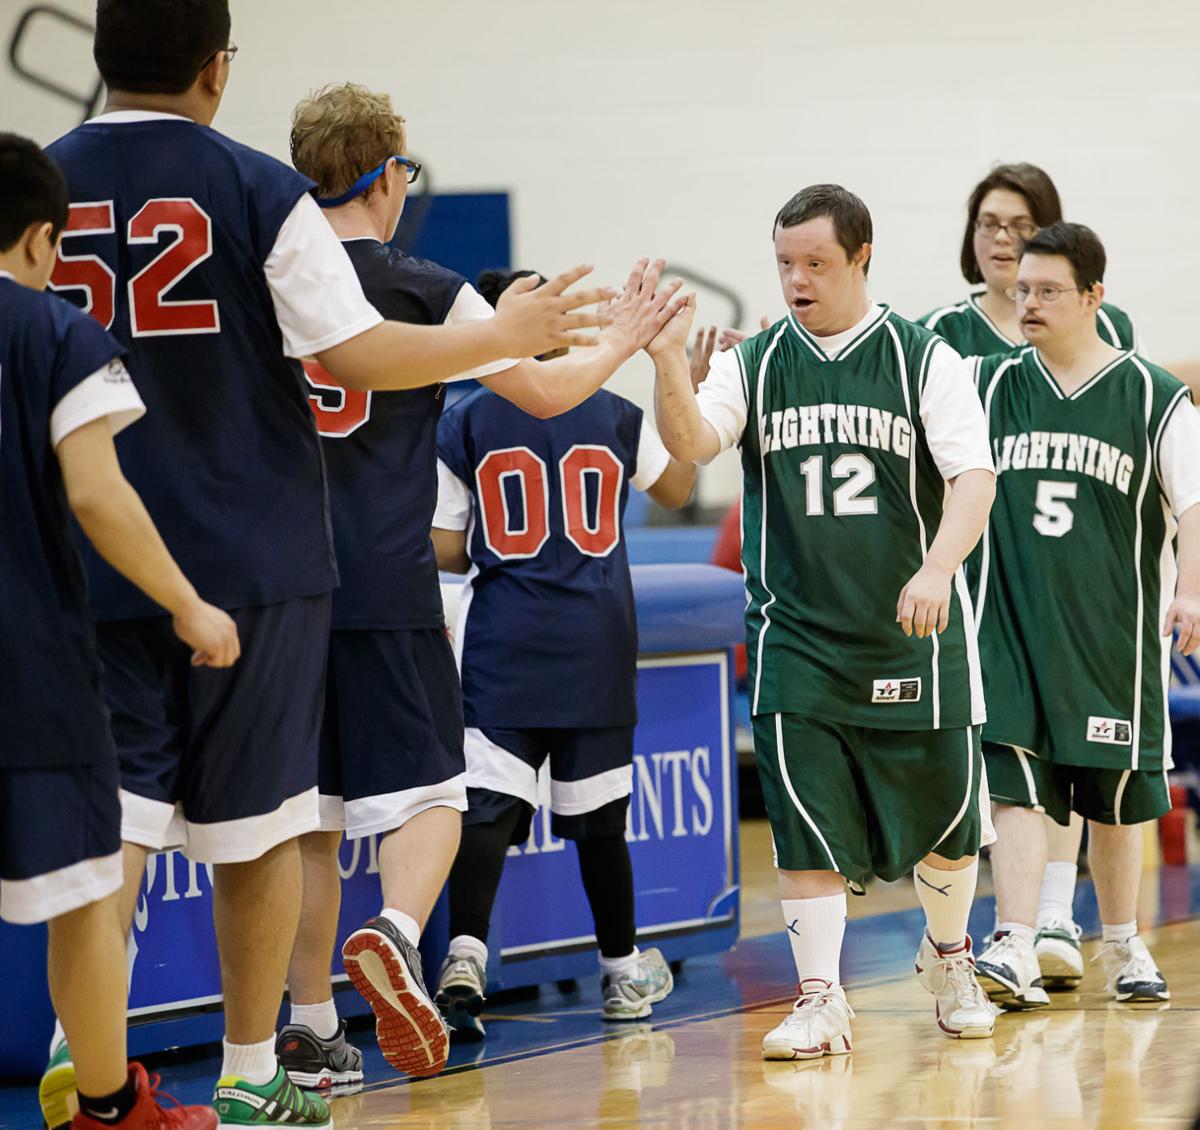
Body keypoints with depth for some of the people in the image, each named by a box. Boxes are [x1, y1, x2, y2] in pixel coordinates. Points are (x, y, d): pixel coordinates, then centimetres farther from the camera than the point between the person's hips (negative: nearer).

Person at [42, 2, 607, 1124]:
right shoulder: (259, 192, -8)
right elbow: (356, 356, -11)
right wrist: (504, 335, 1)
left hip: (96, 563, 2)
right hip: (253, 558, -2)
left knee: (113, 810, 3)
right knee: (255, 819, 9)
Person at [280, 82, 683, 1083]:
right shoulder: (427, 292, -3)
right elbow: (546, 392, 6)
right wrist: (620, 341, 23)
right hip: (388, 588, -4)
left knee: (305, 814, 10)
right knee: (426, 792, 2)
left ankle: (311, 1032, 10)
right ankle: (394, 935, -27)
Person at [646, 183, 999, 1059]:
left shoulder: (924, 359, -1)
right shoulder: (755, 364, 4)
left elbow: (974, 476, -9)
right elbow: (692, 443, -11)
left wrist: (937, 569, -26)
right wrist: (669, 361, -29)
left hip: (914, 632, 0)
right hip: (797, 637, 0)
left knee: (944, 820, 10)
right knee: (807, 826, -9)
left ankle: (949, 958, 35)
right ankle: (820, 1000, -3)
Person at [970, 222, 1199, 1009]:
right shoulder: (992, 387, 4)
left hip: (1113, 630, 0)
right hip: (1010, 622, 0)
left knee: (1116, 797, 11)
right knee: (1015, 787, -12)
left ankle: (1123, 945, 29)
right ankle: (1017, 952, -16)